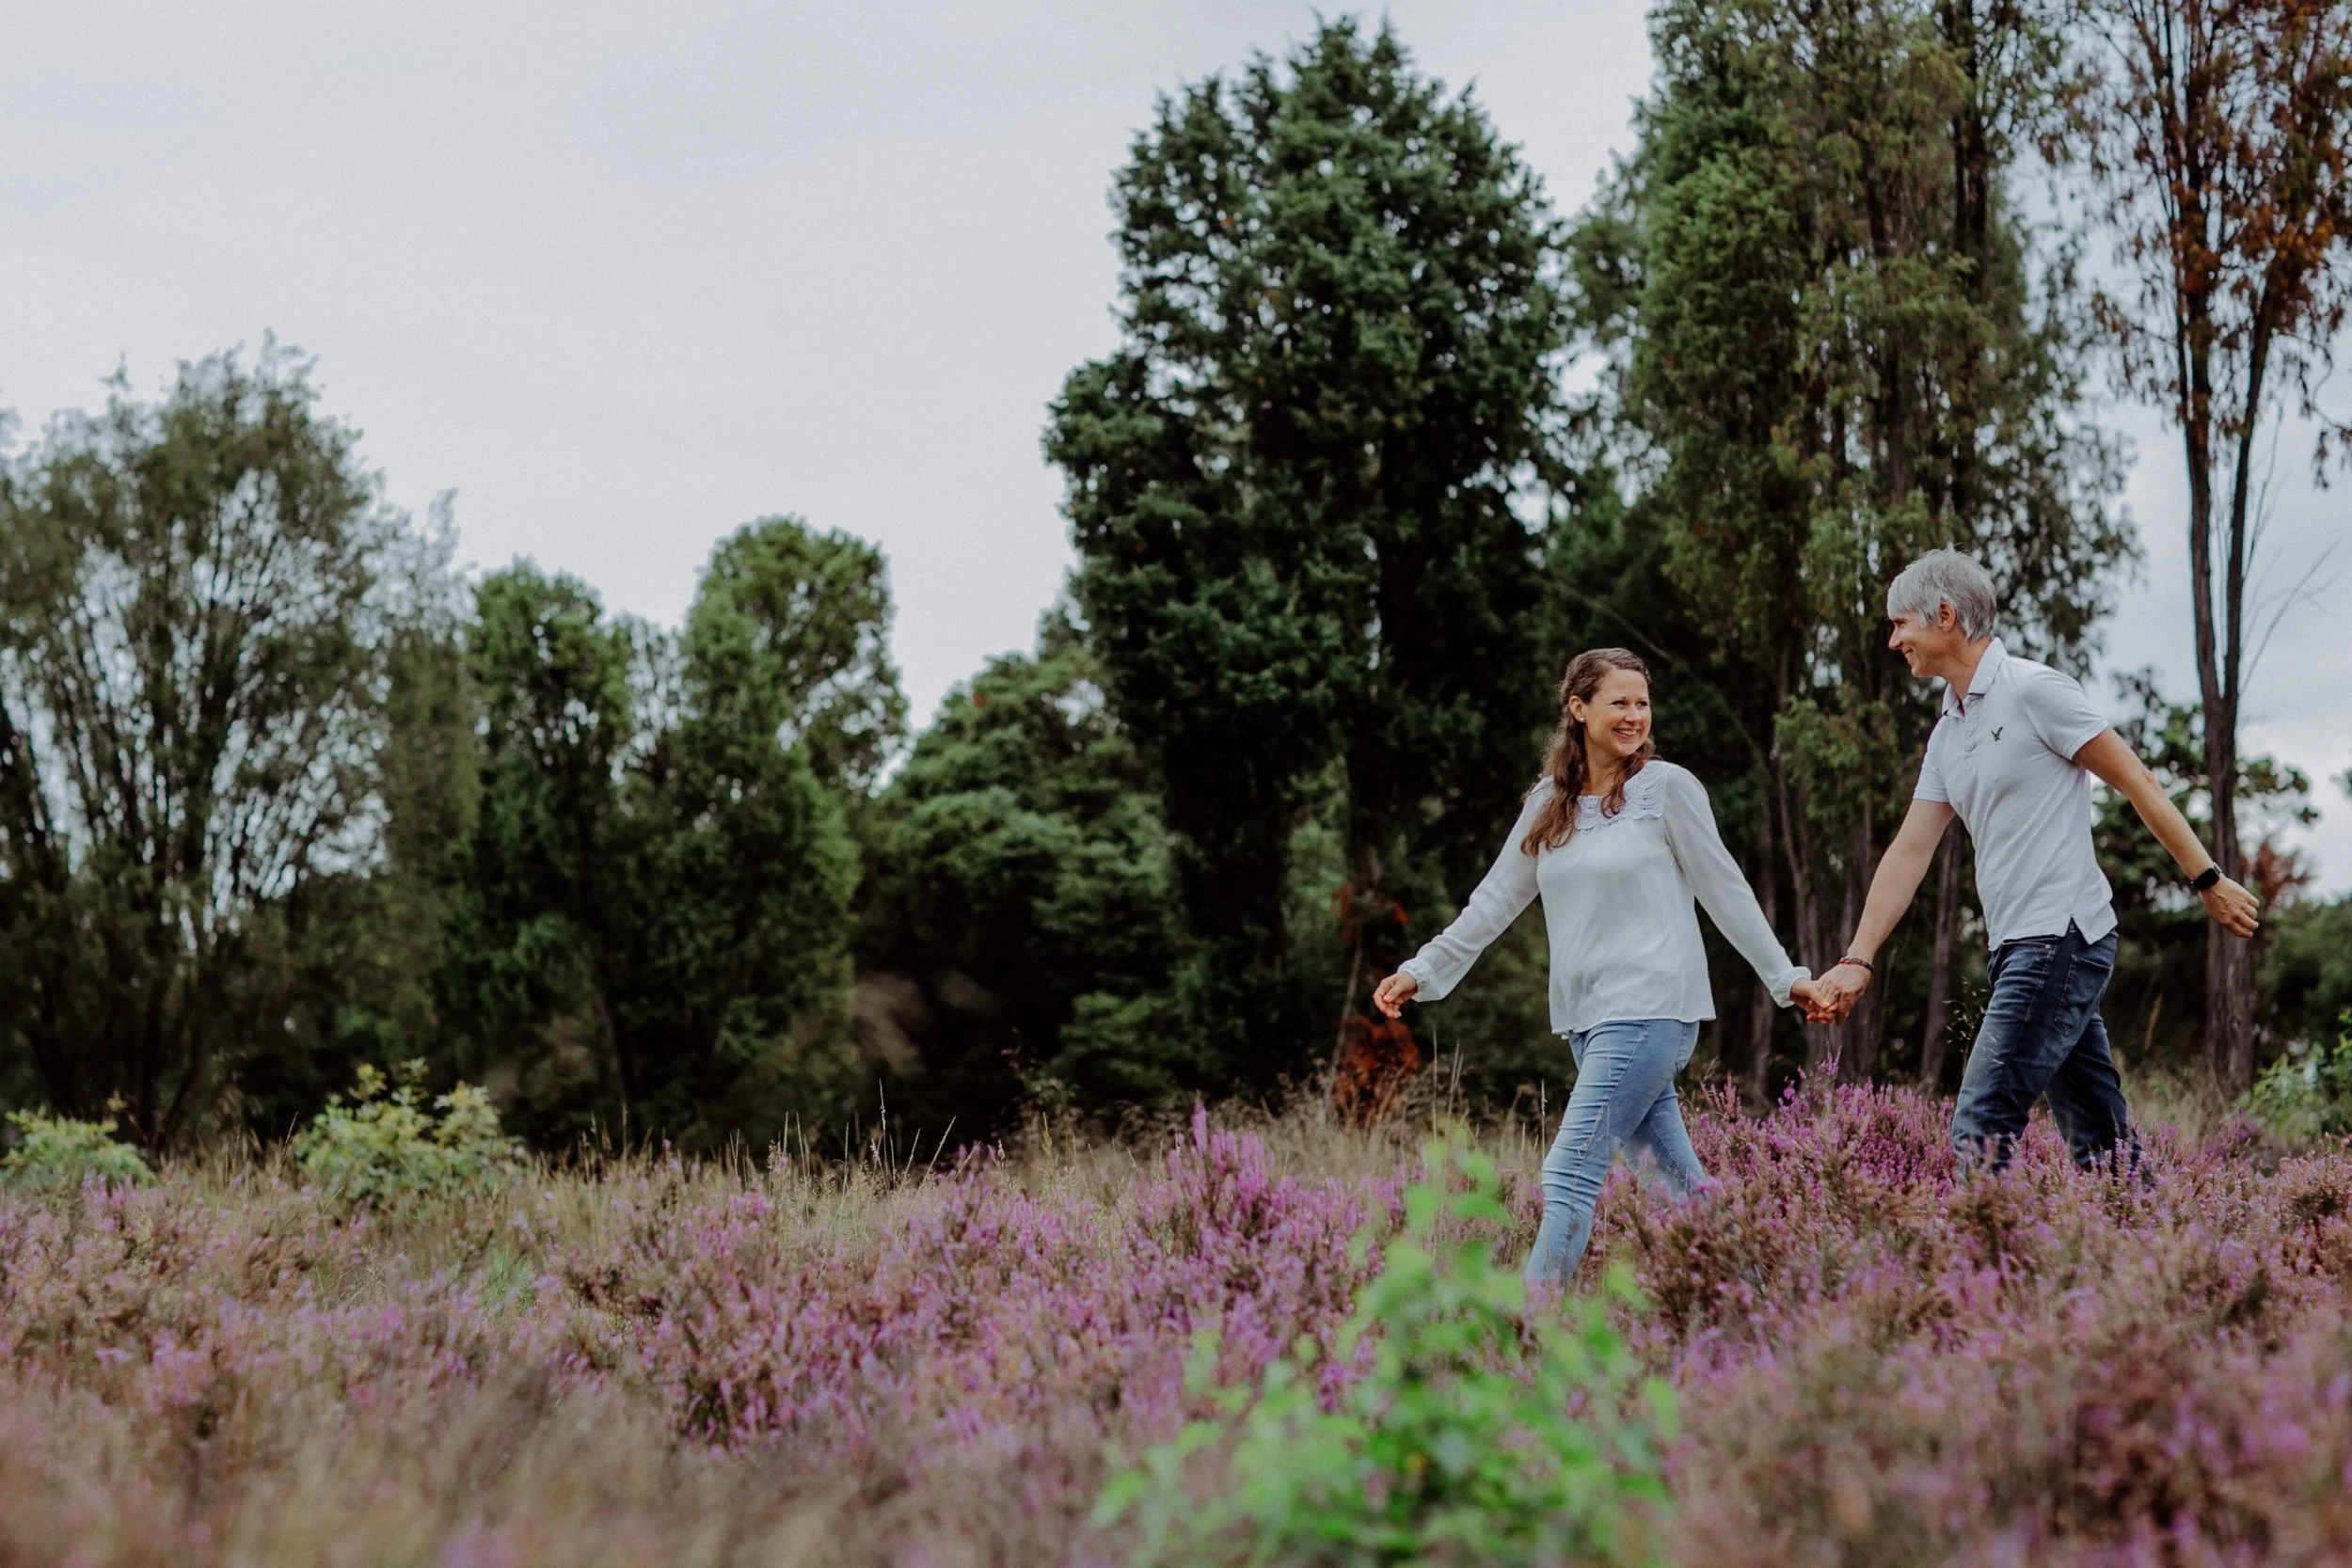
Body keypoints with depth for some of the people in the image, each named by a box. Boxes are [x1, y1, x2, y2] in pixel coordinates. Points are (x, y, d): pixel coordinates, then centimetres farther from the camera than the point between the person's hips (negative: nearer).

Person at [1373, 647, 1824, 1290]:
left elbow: (1725, 890, 3)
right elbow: (1495, 900, 18)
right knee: (1676, 1176, 9)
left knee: (1570, 1174, -15)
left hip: (1650, 1009, -6)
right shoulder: (1548, 803, 13)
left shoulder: (1667, 787, -1)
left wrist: (1786, 977, 4)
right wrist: (1420, 971, 15)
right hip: (1586, 1016, 6)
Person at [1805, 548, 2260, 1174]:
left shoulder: (2033, 690, -8)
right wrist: (1858, 959, 7)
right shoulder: (1947, 733, 18)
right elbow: (1909, 851, 15)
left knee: (1981, 1129, -14)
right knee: (2101, 1141, 10)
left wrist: (2209, 881, -7)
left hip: (2060, 939, -9)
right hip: (2021, 947, 9)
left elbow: (2137, 782, -6)